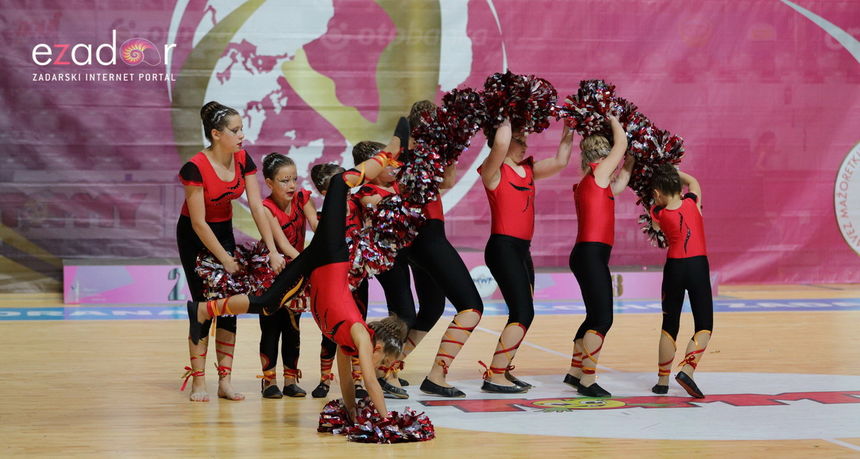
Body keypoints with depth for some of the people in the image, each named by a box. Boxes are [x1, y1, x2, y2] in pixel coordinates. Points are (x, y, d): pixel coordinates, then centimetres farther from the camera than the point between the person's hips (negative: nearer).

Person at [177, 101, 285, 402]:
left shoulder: (243, 160, -10)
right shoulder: (195, 168, -27)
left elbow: (257, 207, -10)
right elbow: (198, 223, -23)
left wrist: (273, 251, -16)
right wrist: (226, 260, -21)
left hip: (224, 231, 5)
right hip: (195, 237, -5)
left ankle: (225, 381, 2)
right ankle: (198, 382, -2)